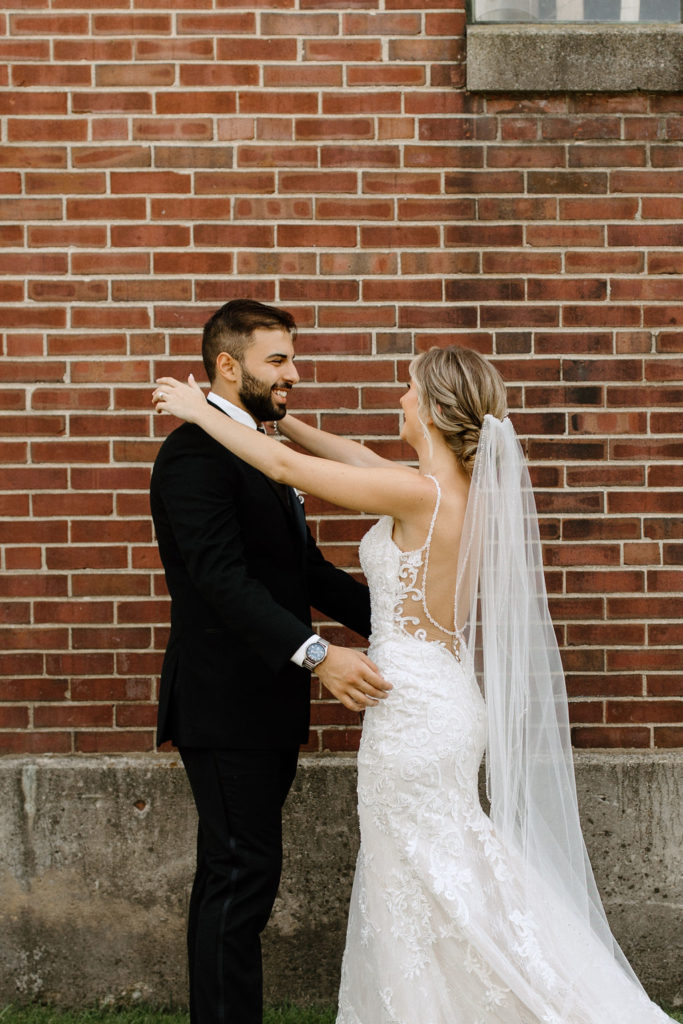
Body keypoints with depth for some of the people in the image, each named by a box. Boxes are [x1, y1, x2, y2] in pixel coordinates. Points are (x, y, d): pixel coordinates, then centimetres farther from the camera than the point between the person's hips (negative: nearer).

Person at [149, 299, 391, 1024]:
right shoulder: (194, 453, -14)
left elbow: (305, 571, 18)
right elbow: (224, 579, -25)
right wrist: (317, 655, -33)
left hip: (264, 708, 10)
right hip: (226, 707, -10)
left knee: (233, 876, 15)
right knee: (242, 876, -5)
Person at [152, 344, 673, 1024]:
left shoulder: (422, 494, -21)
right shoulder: (470, 488, 4)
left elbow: (286, 467, -15)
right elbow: (359, 459, 15)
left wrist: (201, 411, -3)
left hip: (413, 709, -9)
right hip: (451, 696, 9)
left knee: (419, 895, 5)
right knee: (439, 887, 20)